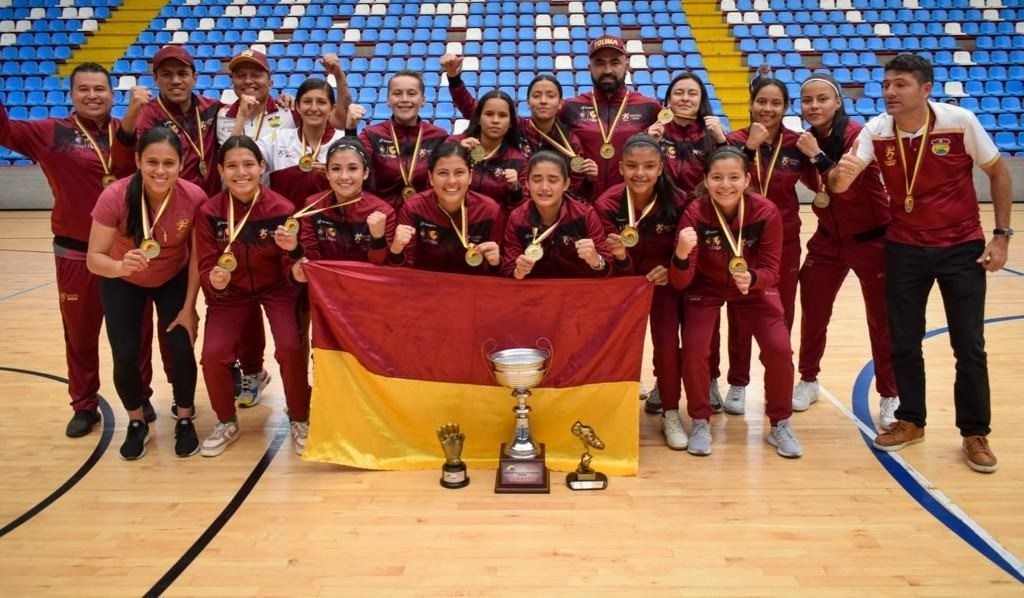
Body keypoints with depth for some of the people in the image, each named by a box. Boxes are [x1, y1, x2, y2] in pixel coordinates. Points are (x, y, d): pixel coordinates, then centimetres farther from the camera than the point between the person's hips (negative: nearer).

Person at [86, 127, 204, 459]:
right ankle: (137, 424, 20)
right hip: (123, 283, 0)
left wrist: (189, 307, -13)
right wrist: (120, 266, -50)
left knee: (181, 349, -11)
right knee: (125, 356, -8)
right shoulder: (115, 197, -32)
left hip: (174, 280, 0)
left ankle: (185, 421, 16)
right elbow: (94, 258, -29)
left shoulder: (194, 198, -29)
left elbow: (197, 255, -16)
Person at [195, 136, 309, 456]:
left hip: (276, 287, -1)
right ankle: (227, 422, 13)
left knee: (290, 347, -23)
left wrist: (293, 250, -40)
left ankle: (299, 421, 3)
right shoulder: (209, 212, -16)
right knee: (213, 353, -16)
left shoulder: (282, 208, -20)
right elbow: (205, 269, -12)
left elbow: (295, 275, -17)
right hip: (231, 290, 2)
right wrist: (215, 281, -36)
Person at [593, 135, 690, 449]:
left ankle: (671, 415, 5)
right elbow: (613, 270, -17)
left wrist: (671, 269, -25)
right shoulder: (607, 204, -19)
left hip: (663, 281, 0)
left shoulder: (677, 202, -20)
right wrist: (619, 256, -39)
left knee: (668, 344, -15)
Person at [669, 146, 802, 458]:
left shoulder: (766, 212, -25)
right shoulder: (694, 213, -27)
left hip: (754, 287, 1)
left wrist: (751, 279, -41)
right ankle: (700, 422, 5)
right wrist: (681, 255, -51)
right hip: (705, 286, -1)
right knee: (694, 348, -19)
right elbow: (680, 282, -29)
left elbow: (771, 270, -18)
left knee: (779, 348, -13)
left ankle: (780, 424, 11)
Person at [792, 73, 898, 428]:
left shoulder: (856, 135, -19)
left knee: (881, 319, 3)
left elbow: (847, 187, -29)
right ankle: (808, 380, 27)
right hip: (828, 238, 5)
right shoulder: (807, 140, -1)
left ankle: (890, 396, 15)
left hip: (870, 238, -5)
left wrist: (817, 155, -29)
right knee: (813, 313, 8)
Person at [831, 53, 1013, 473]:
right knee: (903, 342, 8)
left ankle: (975, 433, 17)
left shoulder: (960, 122, -15)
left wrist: (1002, 234, -7)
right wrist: (840, 174, -46)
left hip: (962, 246, -2)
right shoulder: (876, 131, -10)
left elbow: (998, 172, -2)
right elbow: (838, 185, -21)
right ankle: (911, 421, 26)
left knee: (969, 346, 1)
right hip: (904, 248, 2)